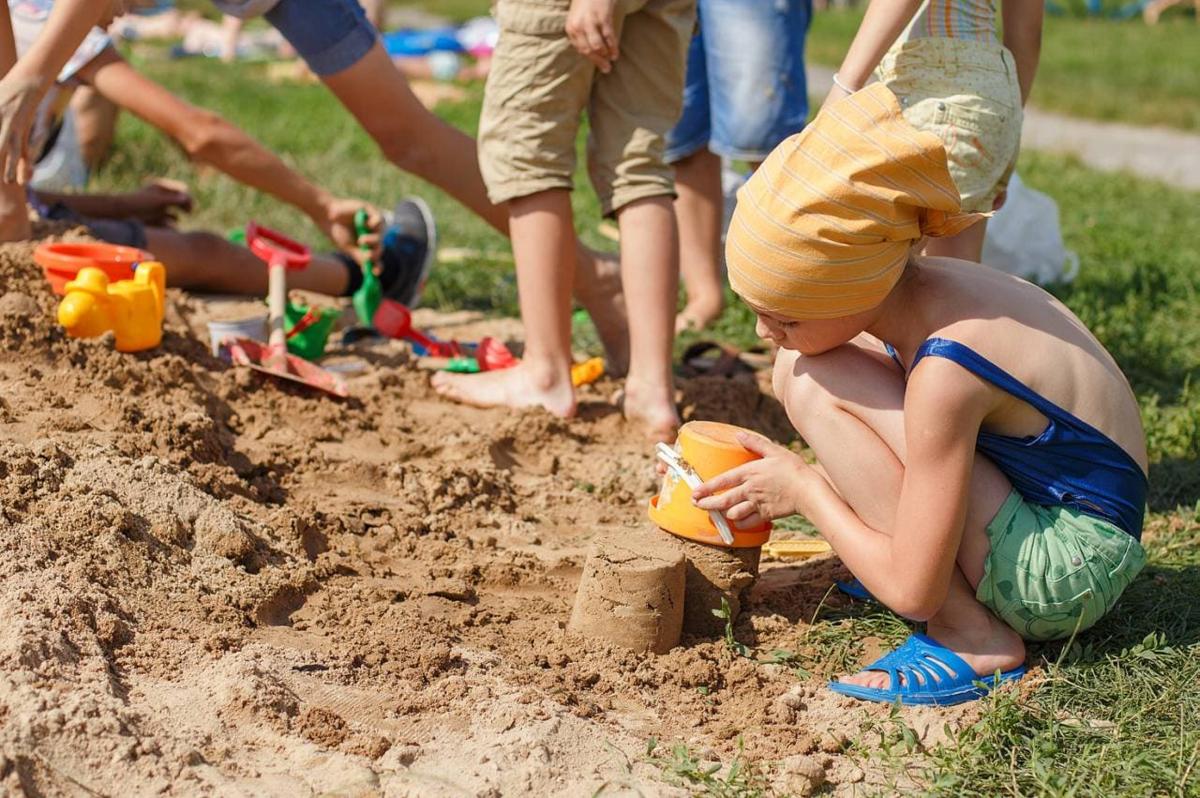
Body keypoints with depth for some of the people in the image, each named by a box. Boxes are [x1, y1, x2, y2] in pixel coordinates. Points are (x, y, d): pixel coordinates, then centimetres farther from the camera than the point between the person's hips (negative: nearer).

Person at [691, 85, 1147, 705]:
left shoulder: (945, 371, -31)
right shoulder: (906, 293, -6)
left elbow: (910, 591, -26)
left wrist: (802, 486, -13)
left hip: (1072, 571, -9)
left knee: (817, 387, -22)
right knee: (799, 369, 4)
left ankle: (970, 639, -15)